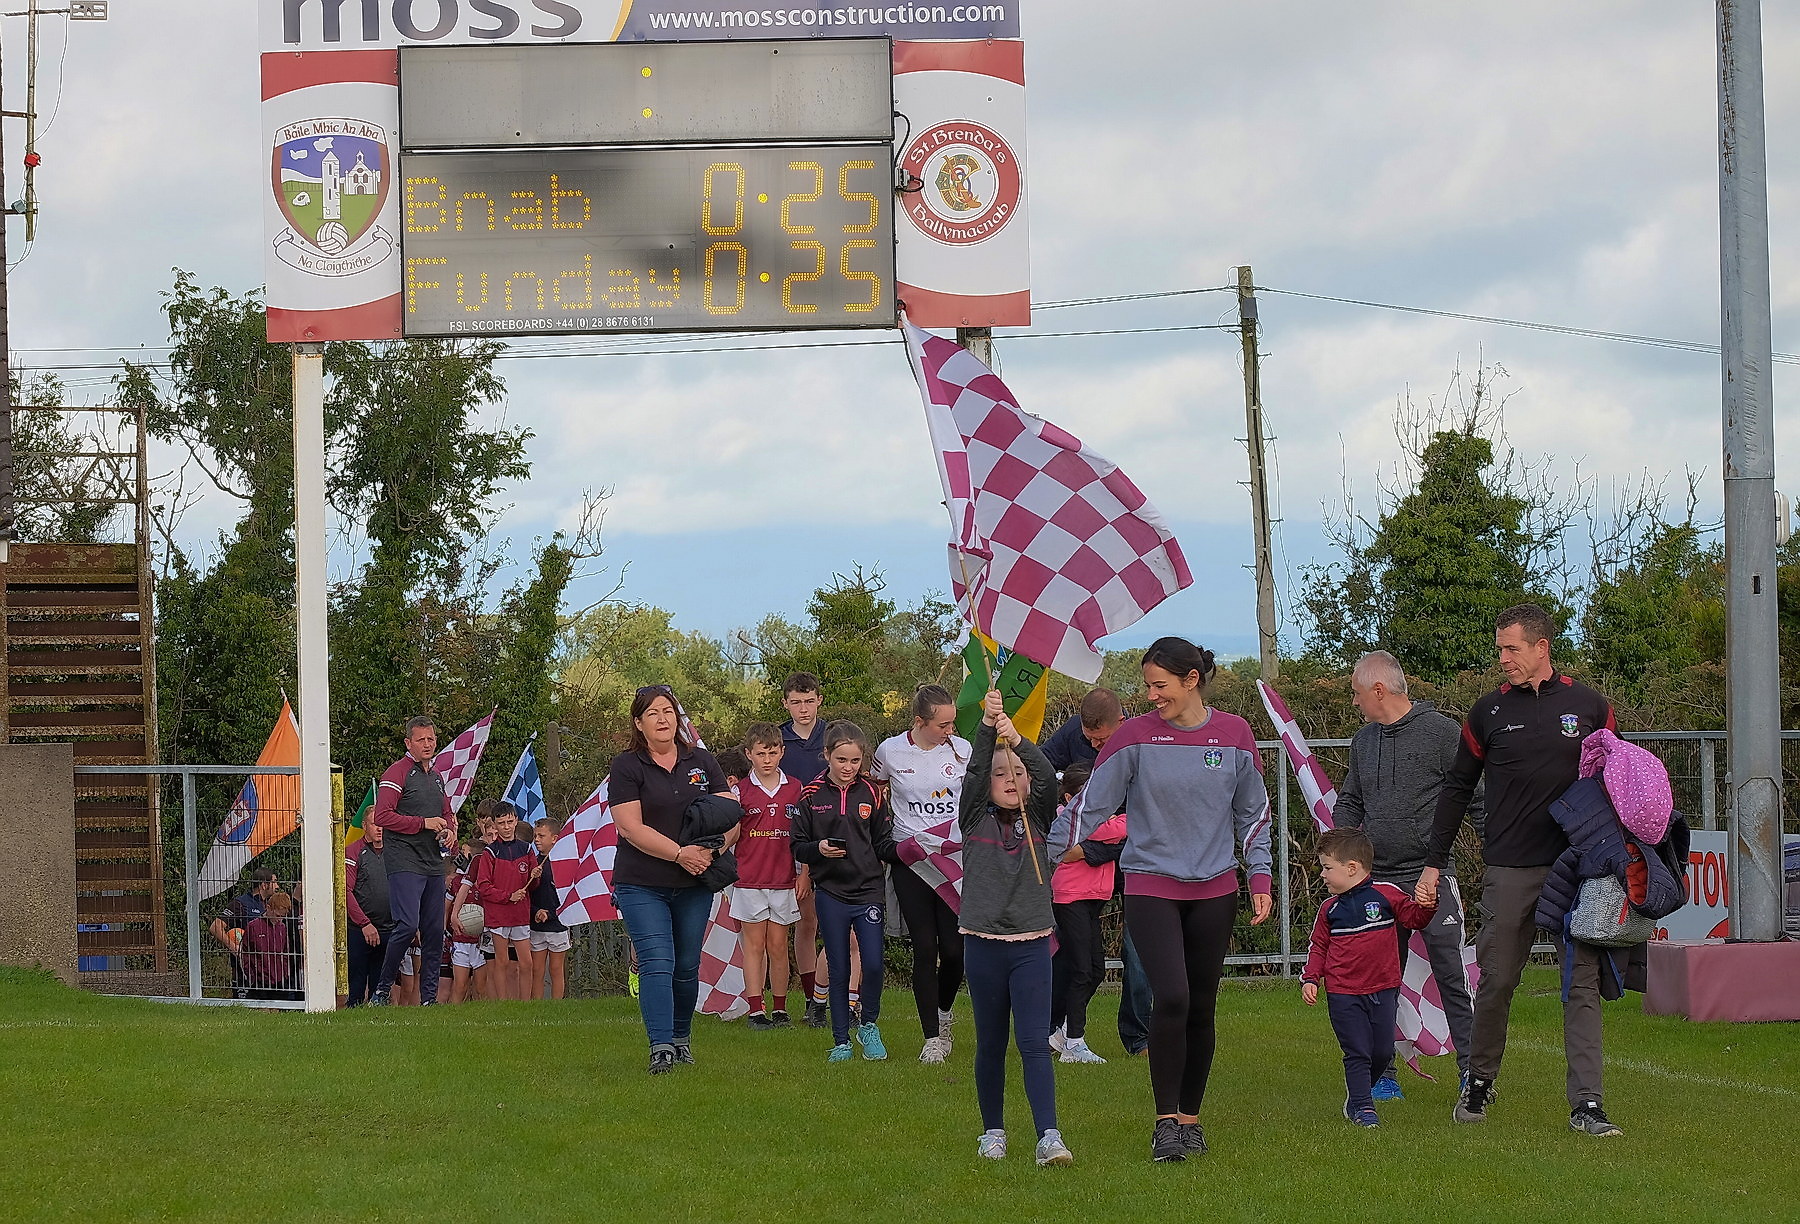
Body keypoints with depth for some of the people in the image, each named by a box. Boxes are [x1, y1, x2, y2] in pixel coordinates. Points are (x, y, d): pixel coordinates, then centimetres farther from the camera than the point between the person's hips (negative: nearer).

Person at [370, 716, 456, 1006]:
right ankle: (382, 990, -5)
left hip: (433, 862, 8)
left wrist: (450, 830, 8)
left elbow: (447, 814, 31)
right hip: (404, 861, -8)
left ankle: (429, 997, 12)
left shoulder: (436, 776, 19)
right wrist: (424, 823, -15)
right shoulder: (398, 773, -6)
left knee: (434, 932, 7)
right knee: (407, 926, -18)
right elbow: (382, 816, -15)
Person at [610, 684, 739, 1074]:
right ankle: (660, 1048, -21)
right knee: (657, 963, -14)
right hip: (642, 884, -4)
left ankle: (682, 1039, 25)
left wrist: (711, 851, -15)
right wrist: (680, 853, -20)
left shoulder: (701, 761, 8)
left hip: (695, 884, 4)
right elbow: (631, 827, -12)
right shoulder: (626, 766, -4)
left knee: (687, 966, 10)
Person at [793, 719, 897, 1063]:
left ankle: (869, 1025, 14)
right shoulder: (812, 795, 1)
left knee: (873, 964, -10)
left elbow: (883, 846, 6)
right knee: (839, 970, 4)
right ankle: (841, 1041, 15)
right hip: (831, 893, 0)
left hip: (869, 889, 0)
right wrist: (819, 849, -17)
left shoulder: (872, 793, 4)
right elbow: (798, 847, 3)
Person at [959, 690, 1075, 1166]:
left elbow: (1047, 776, -11)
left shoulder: (1038, 818, 7)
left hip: (1032, 944, 0)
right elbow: (974, 771, -11)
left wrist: (1017, 739, -27)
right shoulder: (976, 819, 5)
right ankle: (992, 1132, 21)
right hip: (984, 943, 0)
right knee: (990, 1045, 9)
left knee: (1035, 1043, -8)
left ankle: (1049, 1136, -15)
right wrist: (987, 726, -26)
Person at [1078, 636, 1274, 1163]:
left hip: (1214, 890, 3)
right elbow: (1091, 807, 0)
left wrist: (1260, 878, 7)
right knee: (1171, 998, -18)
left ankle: (1190, 1117, 21)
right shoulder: (1135, 736, -4)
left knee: (1201, 1008, 7)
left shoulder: (1234, 735, 2)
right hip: (1151, 887, -3)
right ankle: (1165, 1120, -9)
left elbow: (1253, 813, 13)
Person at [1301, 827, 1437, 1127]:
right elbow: (1318, 947, 10)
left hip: (1383, 989, 0)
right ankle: (1361, 1106, 5)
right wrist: (1310, 979, -2)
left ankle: (1358, 1093, 26)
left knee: (1383, 1051, 6)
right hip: (1343, 994, 0)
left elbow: (1414, 918, 6)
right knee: (1357, 1053, -3)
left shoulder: (1385, 895, -1)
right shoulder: (1329, 909, 5)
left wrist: (1427, 905, -15)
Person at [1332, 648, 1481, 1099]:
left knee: (1451, 977, -6)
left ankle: (1473, 1070, 0)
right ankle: (1382, 1075, 13)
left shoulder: (1442, 732, -3)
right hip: (1377, 880, 5)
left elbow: (1476, 798, -3)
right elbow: (1349, 804, 22)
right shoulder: (1363, 741, 15)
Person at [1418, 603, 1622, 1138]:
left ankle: (1587, 1103, -4)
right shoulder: (1489, 712, 6)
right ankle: (1479, 1083, 21)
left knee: (1582, 983, -4)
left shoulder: (1590, 707, 6)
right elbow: (1456, 789, 11)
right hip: (1509, 871, 0)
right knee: (1496, 980, 2)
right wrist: (1434, 864, 8)